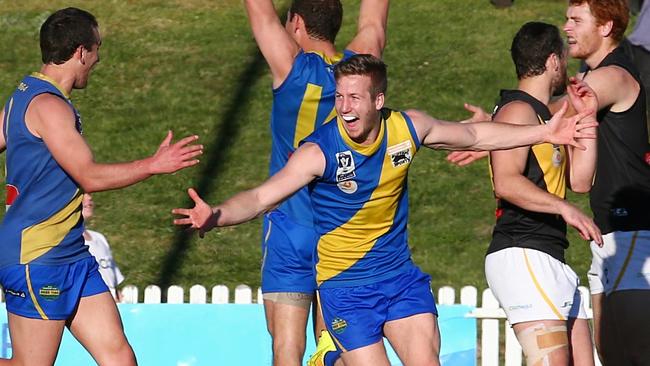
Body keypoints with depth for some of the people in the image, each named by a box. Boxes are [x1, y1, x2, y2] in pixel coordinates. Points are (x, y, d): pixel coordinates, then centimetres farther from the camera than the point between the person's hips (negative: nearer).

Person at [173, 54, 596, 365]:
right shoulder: (320, 150, -20)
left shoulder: (407, 128, -6)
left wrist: (544, 132, 15)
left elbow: (473, 134, 12)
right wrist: (217, 215, -46)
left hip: (399, 274, 4)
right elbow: (263, 196, -26)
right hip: (344, 286, -4)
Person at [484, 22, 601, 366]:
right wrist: (564, 208, -30)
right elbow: (506, 182, -22)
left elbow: (580, 180, 18)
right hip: (521, 257, -10)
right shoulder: (518, 110, -8)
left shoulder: (546, 116, 23)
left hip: (549, 260, 10)